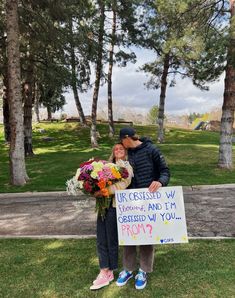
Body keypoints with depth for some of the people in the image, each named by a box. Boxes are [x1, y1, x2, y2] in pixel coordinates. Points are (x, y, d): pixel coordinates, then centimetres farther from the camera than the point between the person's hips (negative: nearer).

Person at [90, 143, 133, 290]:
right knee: (101, 240, 8)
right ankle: (104, 272, 19)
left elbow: (122, 185, -17)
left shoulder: (126, 166, 0)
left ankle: (109, 272, 20)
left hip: (114, 205, -6)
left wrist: (103, 191, -24)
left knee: (112, 240, 5)